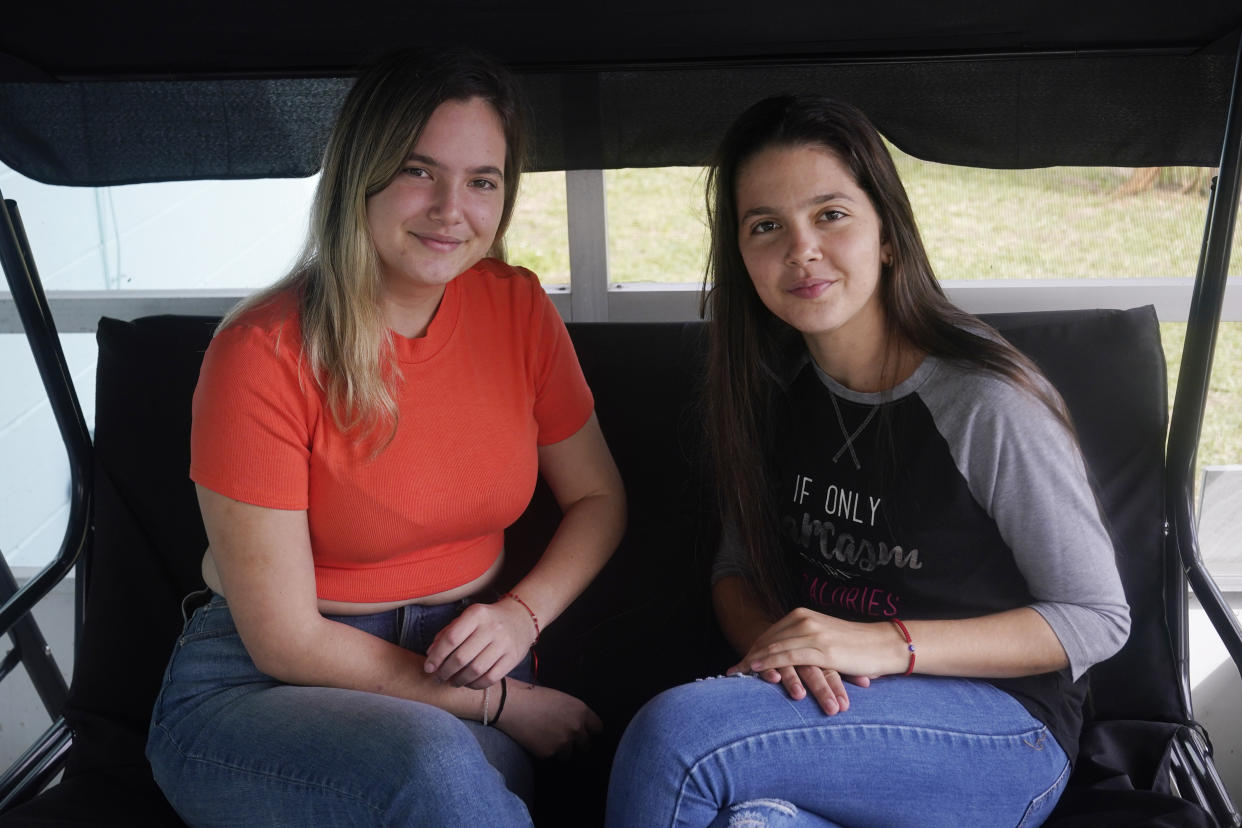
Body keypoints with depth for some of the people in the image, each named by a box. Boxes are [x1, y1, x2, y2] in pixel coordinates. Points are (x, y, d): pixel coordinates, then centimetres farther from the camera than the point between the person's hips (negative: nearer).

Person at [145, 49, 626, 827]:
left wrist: (524, 612, -10)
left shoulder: (518, 306, -1)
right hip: (257, 689, -3)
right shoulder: (264, 355, -16)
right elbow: (283, 640, -14)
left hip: (461, 667, 3)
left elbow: (597, 499, 10)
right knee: (433, 762, -34)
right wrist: (505, 702, -13)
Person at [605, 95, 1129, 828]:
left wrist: (889, 644, -20)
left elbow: (1097, 618, -8)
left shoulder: (986, 402, -16)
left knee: (676, 731, -28)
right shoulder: (774, 386, 3)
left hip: (1001, 726, -3)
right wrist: (771, 641, -14)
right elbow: (739, 568, 10)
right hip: (832, 706, 4)